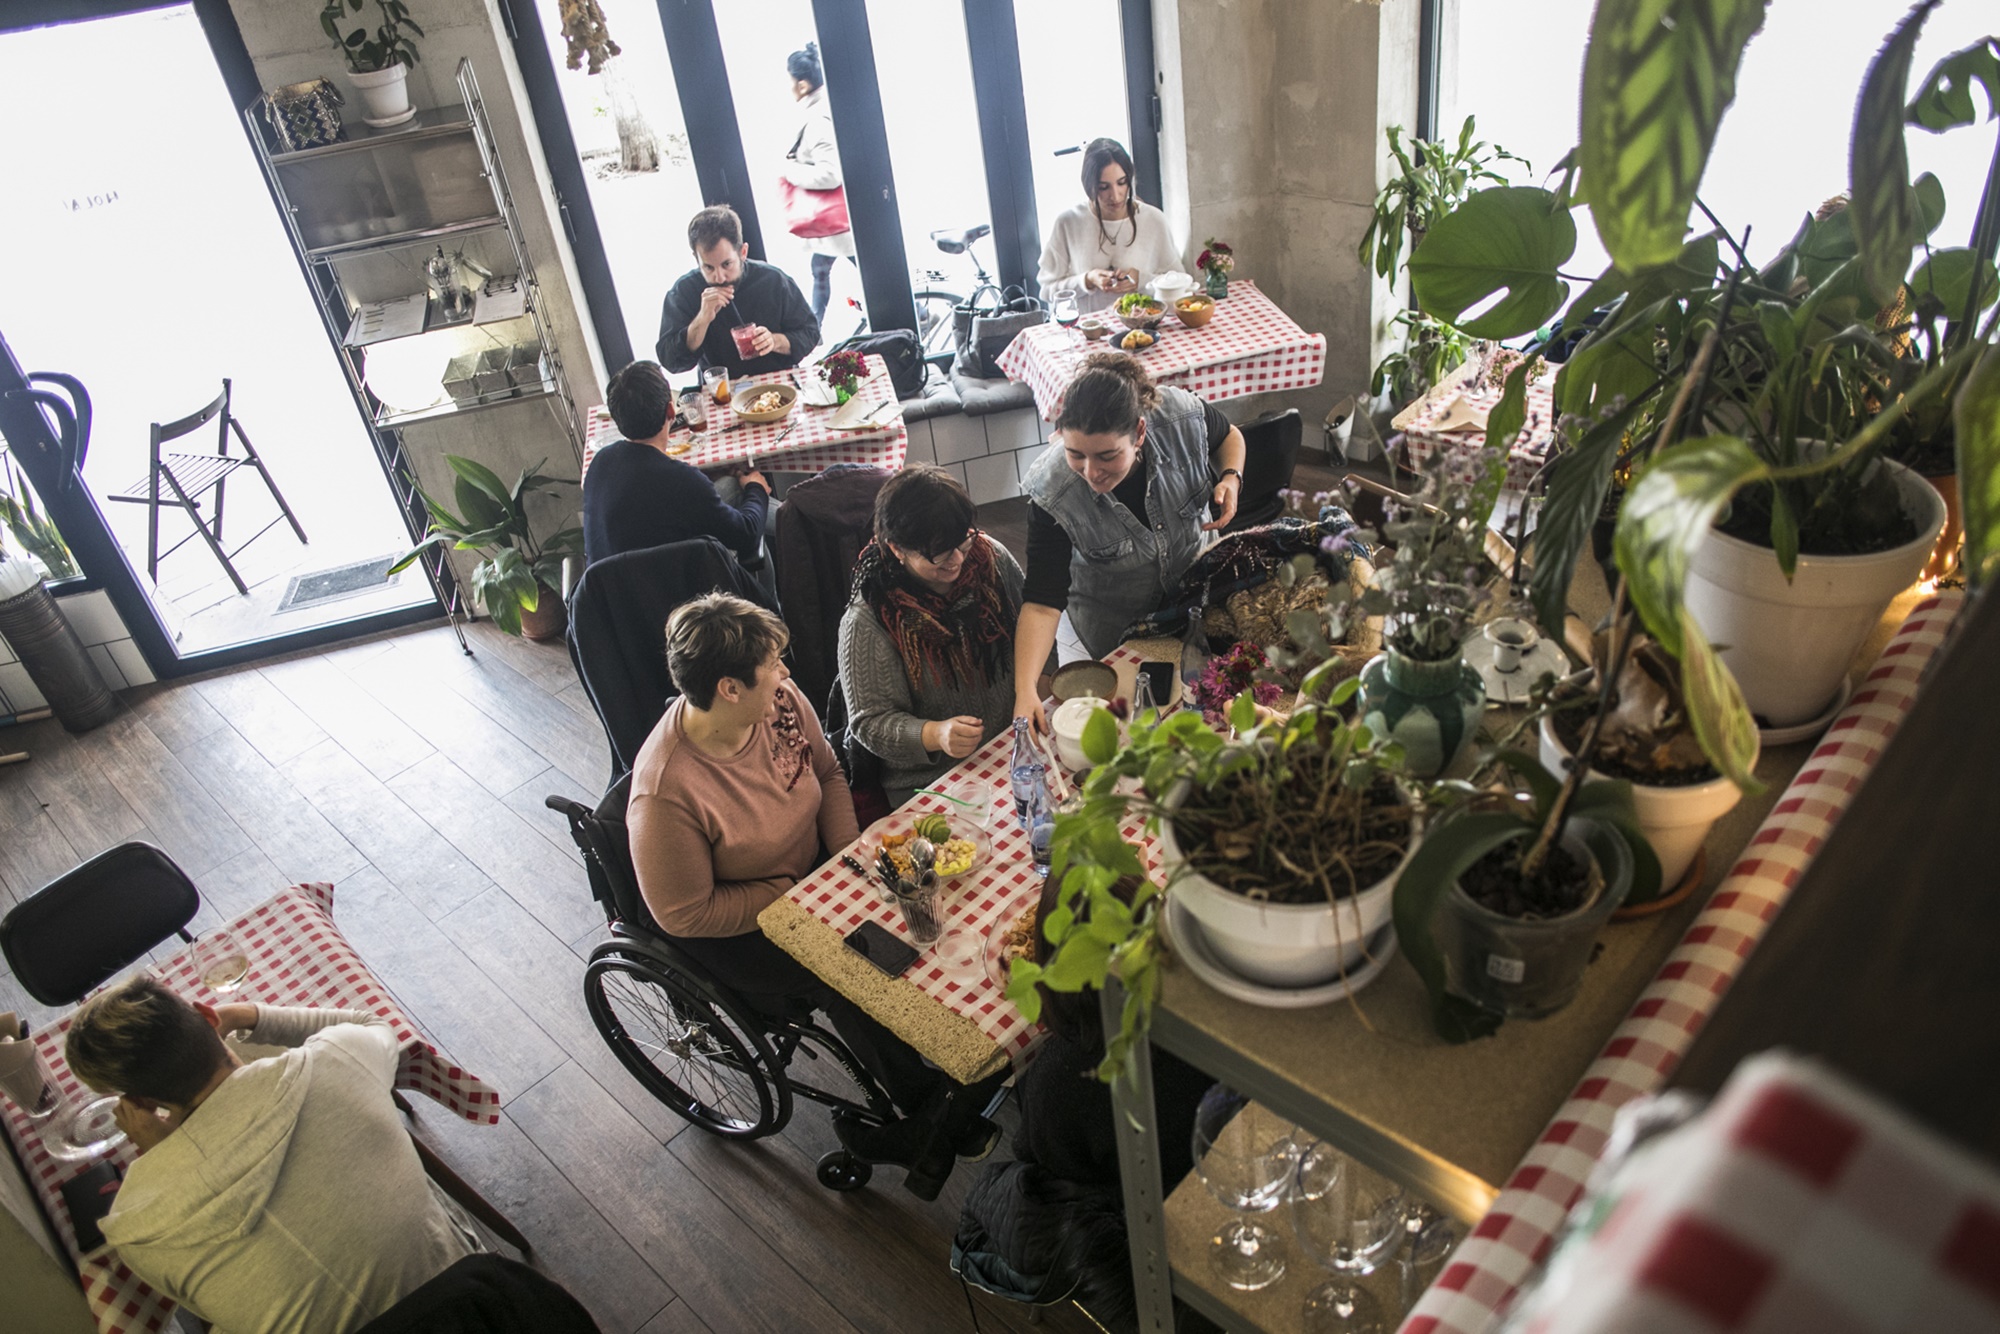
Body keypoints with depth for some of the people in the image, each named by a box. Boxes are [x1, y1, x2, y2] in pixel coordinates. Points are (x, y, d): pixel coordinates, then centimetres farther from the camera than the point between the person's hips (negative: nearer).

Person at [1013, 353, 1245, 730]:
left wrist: (1231, 478, -26)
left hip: (1193, 575, 3)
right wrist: (1026, 691, -47)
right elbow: (1042, 602, -35)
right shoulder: (1052, 494, -36)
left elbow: (1228, 436, -4)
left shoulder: (1183, 419, -31)